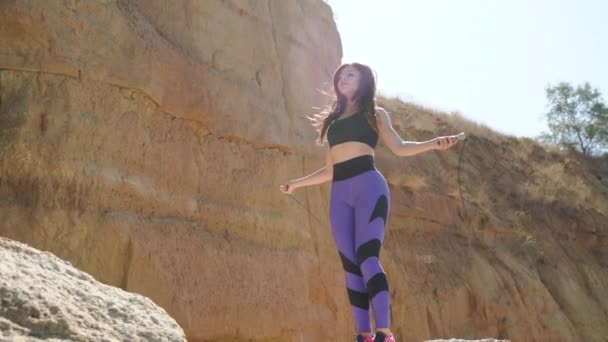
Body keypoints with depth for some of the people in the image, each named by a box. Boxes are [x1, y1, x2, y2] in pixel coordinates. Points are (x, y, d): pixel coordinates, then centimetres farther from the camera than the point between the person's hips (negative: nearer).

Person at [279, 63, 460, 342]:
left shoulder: (375, 114, 14)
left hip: (368, 186, -5)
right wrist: (298, 183, 31)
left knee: (367, 258, -19)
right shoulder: (333, 120, 25)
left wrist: (433, 144, -12)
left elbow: (399, 147, 3)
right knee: (351, 265, -2)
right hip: (340, 194, 5)